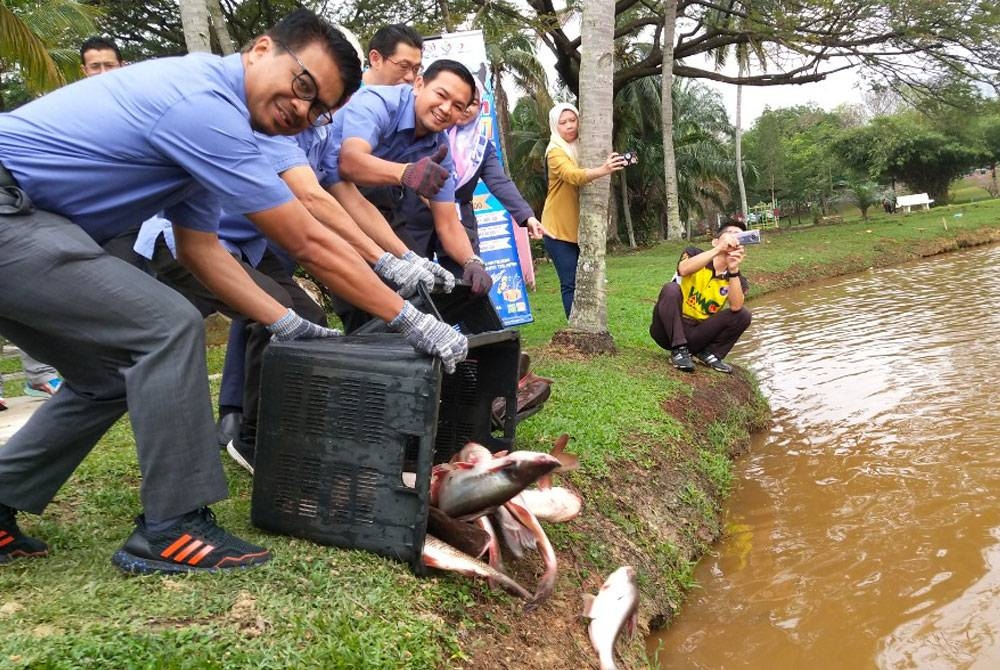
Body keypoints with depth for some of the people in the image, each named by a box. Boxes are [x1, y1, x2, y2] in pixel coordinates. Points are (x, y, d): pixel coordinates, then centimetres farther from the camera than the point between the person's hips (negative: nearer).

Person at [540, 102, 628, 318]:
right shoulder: (555, 152, -13)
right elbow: (572, 176, -32)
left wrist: (610, 166, -9)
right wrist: (603, 170, -49)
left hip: (579, 228, 7)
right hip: (559, 229, -7)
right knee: (571, 283, -7)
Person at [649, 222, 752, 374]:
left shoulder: (737, 279, 2)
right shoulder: (695, 254, -4)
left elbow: (736, 307, -20)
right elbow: (683, 270, -29)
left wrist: (733, 270, -28)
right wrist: (719, 249, -32)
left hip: (697, 335, 2)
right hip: (668, 330, -2)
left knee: (743, 314, -14)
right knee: (671, 288, -29)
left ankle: (708, 353, -1)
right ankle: (679, 351, -23)